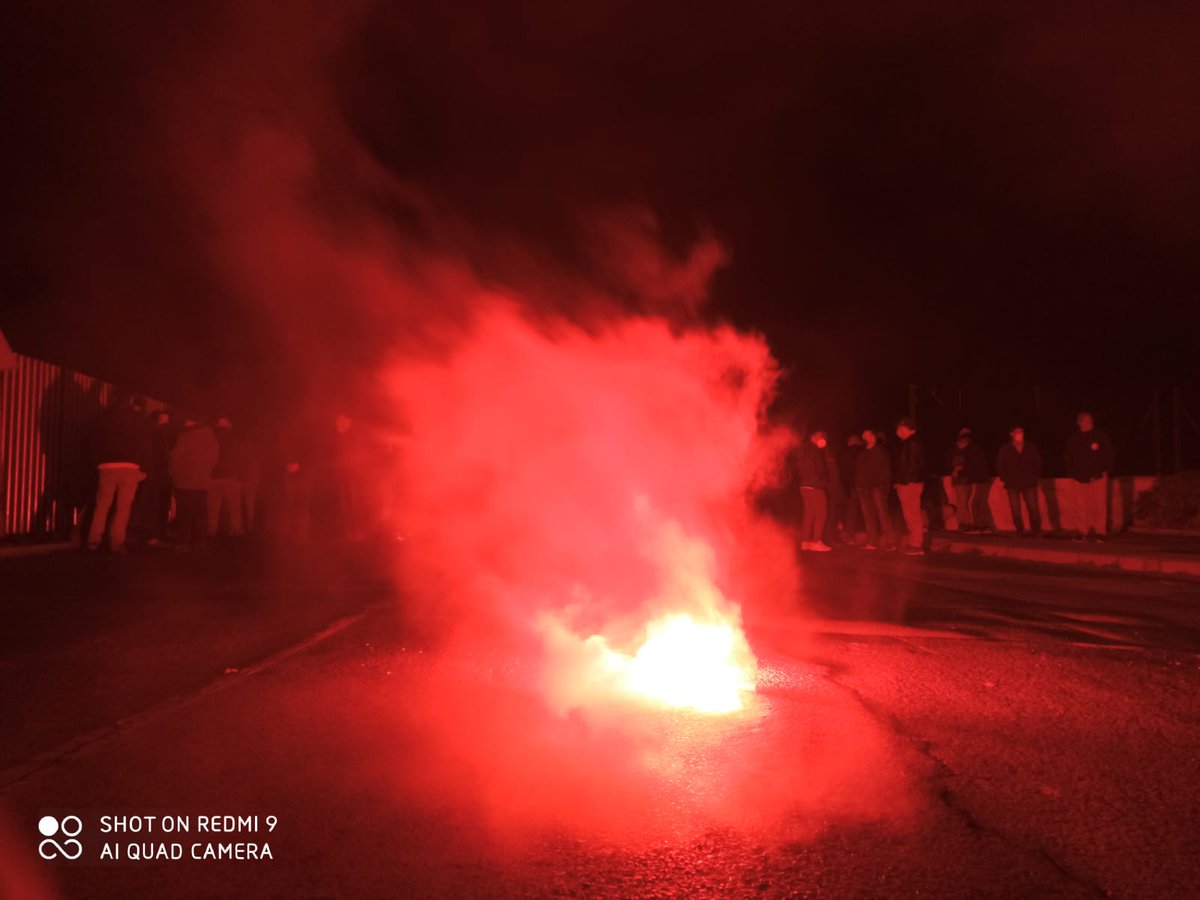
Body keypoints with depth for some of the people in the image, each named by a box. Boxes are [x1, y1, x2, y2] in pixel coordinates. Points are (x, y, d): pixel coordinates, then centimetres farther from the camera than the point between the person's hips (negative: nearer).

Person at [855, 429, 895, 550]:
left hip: (877, 488, -6)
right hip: (863, 488, 6)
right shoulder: (862, 454, 21)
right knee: (868, 515, 4)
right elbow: (857, 471, 20)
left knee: (882, 514, -10)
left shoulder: (880, 452, 3)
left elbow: (885, 470, -3)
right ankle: (872, 542, 5)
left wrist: (883, 485, -14)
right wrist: (856, 487, 10)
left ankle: (890, 542, -10)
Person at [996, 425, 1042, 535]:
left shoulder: (1031, 447, 7)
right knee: (1015, 509, -2)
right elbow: (999, 466, 10)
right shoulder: (1005, 449, 6)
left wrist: (1036, 476, 3)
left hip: (1029, 483, 0)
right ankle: (1020, 531, 6)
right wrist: (1005, 478, 2)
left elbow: (1038, 463, 11)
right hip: (1012, 484, 0)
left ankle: (1036, 531, 1)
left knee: (1033, 508, -6)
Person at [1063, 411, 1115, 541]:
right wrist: (1071, 473, 7)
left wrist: (1106, 471, -3)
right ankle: (1083, 532, 7)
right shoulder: (1073, 439, 10)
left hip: (1097, 476, -2)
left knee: (1099, 505, -5)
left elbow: (1109, 455, 5)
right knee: (1081, 506, 0)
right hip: (1079, 477, 2)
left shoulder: (1100, 436, 3)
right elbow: (1067, 457, 16)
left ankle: (1100, 532, 0)